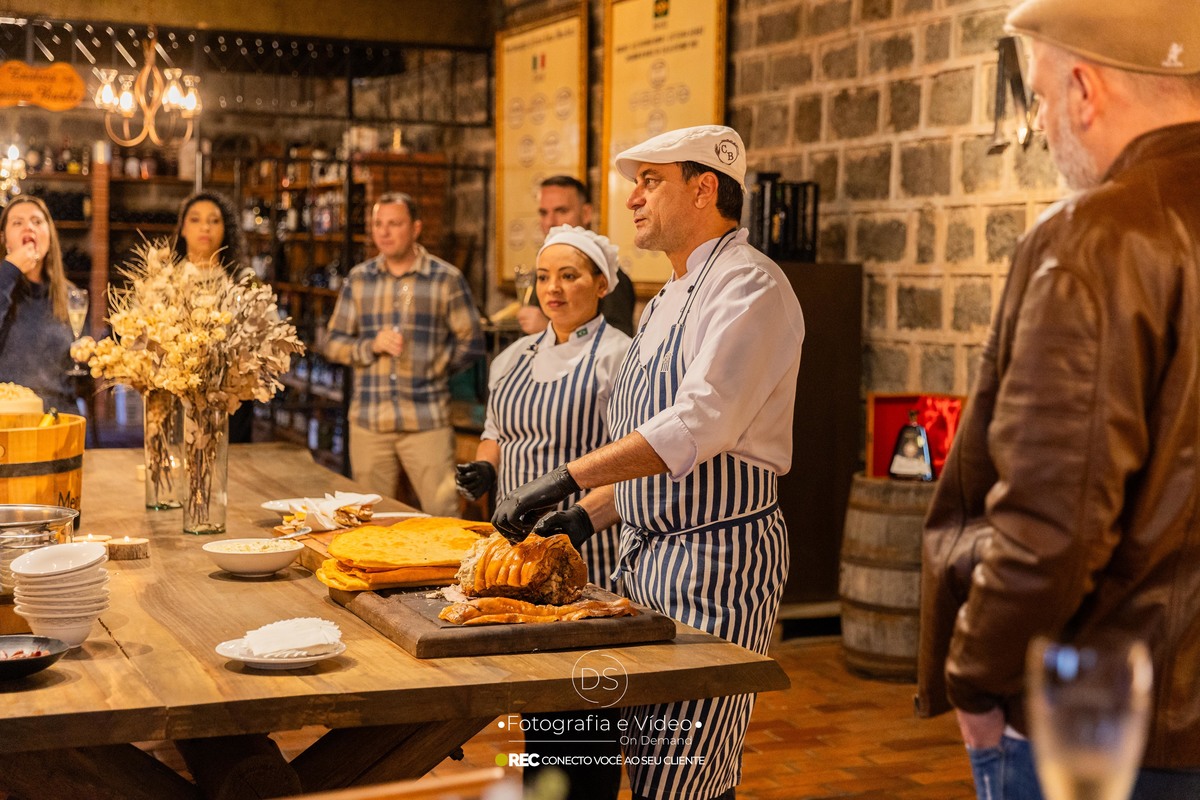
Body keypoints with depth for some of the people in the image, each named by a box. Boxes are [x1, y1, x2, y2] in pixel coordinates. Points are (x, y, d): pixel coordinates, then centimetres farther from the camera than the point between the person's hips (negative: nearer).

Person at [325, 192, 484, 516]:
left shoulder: (447, 279, 1)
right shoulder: (358, 279, 10)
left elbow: (471, 342, 4)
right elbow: (334, 344, 10)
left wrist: (429, 367, -3)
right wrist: (371, 346, -8)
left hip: (427, 422, -3)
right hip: (368, 422, 3)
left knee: (443, 515, -4)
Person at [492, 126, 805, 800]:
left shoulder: (748, 285, -13)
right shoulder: (673, 297, 19)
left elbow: (697, 425, -26)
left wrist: (567, 478, -28)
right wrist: (587, 516, 9)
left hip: (717, 560, -10)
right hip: (651, 555, 10)